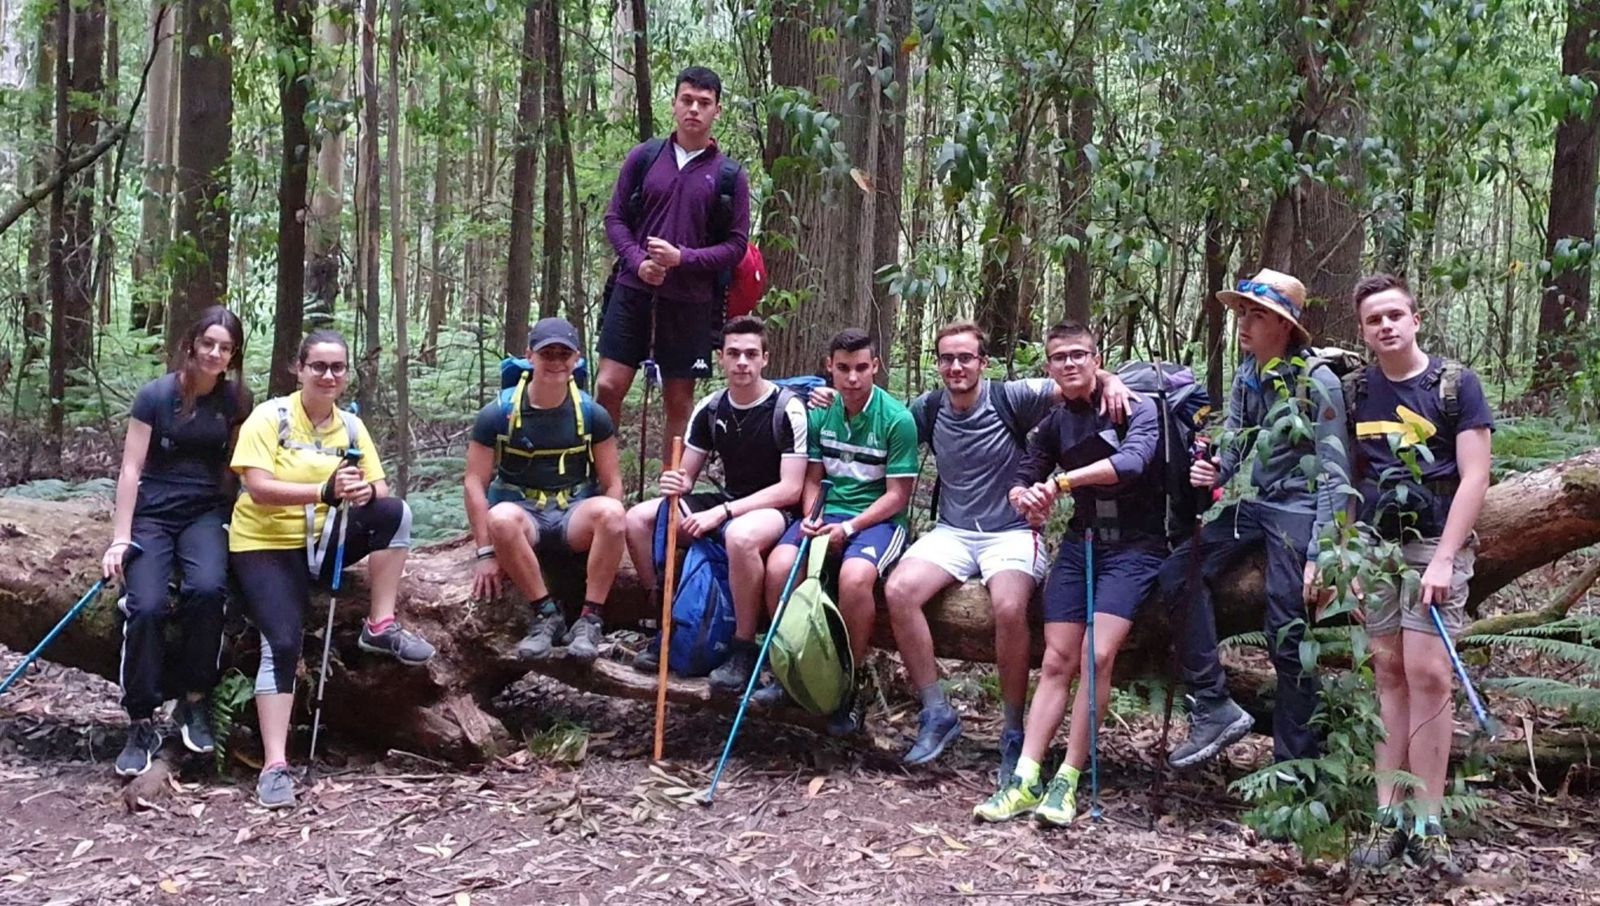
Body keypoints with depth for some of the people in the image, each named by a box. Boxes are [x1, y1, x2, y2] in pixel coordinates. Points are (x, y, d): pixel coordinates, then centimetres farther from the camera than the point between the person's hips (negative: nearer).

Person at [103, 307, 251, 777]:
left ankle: (194, 702, -12)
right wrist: (120, 539, -9)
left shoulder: (237, 401, 2)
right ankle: (142, 725, -9)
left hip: (207, 513, 1)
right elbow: (131, 469, -6)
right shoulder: (156, 395, -6)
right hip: (153, 514, -1)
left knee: (207, 588, -30)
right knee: (146, 607, -23)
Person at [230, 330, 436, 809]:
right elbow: (258, 488, -21)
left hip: (326, 540, 4)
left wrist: (366, 491, -25)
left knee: (394, 512, -20)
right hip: (266, 544, -4)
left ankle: (381, 626, -13)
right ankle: (275, 765, -20)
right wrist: (325, 490, -35)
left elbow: (381, 489, 1)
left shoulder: (351, 426, 5)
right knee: (282, 644, -21)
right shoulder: (270, 416, -10)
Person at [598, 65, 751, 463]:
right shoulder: (644, 157, 5)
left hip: (691, 300, -1)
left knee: (679, 401, 5)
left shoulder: (730, 175, 1)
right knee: (608, 387, -5)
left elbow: (736, 244, 0)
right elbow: (615, 218, 8)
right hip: (633, 290, 1)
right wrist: (638, 262, -10)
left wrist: (682, 258, -14)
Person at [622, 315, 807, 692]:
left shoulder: (787, 409, -14)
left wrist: (722, 512, -25)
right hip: (727, 504, 7)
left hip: (775, 508, -7)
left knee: (741, 535, -41)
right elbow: (687, 476, 10)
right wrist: (676, 484, -17)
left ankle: (744, 648, -24)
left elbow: (790, 489, -19)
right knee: (638, 518, -10)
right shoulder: (710, 409, 3)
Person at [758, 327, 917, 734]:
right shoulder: (819, 414, 6)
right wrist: (811, 518, -8)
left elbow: (897, 495, -8)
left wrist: (850, 526, -19)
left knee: (855, 575, -36)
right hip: (827, 513, 4)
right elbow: (813, 479, 12)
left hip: (878, 518, -4)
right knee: (778, 565, -26)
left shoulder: (897, 420, -9)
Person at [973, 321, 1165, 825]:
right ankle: (1025, 781, -7)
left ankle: (1068, 783, -13)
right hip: (1081, 543, 5)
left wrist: (1062, 481, -33)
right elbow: (1022, 480, 10)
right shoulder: (1056, 424, 11)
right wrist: (1024, 496, -16)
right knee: (1057, 660, -4)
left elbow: (1131, 460, -24)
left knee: (1097, 655, -20)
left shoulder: (1137, 409, -5)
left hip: (1134, 545, -5)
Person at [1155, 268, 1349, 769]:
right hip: (1249, 503, 7)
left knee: (1288, 635, -7)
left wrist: (1318, 554, -18)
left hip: (1297, 510, -7)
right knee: (1178, 574, -12)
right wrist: (1214, 472, -8)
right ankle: (1214, 709, -7)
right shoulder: (1245, 377, 8)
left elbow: (1333, 474, -12)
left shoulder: (1317, 382, -12)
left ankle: (1294, 761, 7)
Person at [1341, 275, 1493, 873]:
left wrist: (1444, 558, -13)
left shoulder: (1455, 385, -2)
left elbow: (1474, 477, -5)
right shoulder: (1355, 394, 9)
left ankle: (1426, 825, -4)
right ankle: (1388, 818, 6)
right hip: (1374, 545, 3)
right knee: (1389, 675, 4)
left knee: (1427, 674, -10)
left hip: (1434, 543, -3)